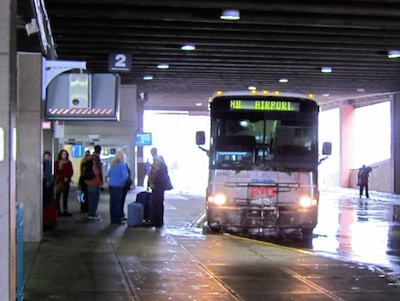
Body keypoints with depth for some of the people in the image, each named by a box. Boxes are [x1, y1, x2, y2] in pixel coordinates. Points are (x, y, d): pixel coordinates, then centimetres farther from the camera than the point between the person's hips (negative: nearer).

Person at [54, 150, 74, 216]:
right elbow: (55, 172, -2)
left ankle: (65, 211, 10)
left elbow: (71, 172, 6)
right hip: (59, 181, -3)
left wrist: (67, 178, -10)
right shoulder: (57, 162, 2)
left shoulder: (69, 163, 10)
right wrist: (58, 179, -13)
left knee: (65, 196, 6)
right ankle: (58, 210, -1)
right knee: (58, 196, -3)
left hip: (66, 181, 3)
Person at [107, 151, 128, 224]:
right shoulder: (122, 165, -11)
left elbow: (109, 174, 18)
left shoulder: (112, 164, 9)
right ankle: (117, 220, 3)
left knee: (112, 202, 10)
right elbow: (125, 176, -21)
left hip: (111, 185, 6)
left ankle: (113, 219, 16)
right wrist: (121, 183, -8)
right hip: (117, 186, -6)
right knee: (117, 203, -1)